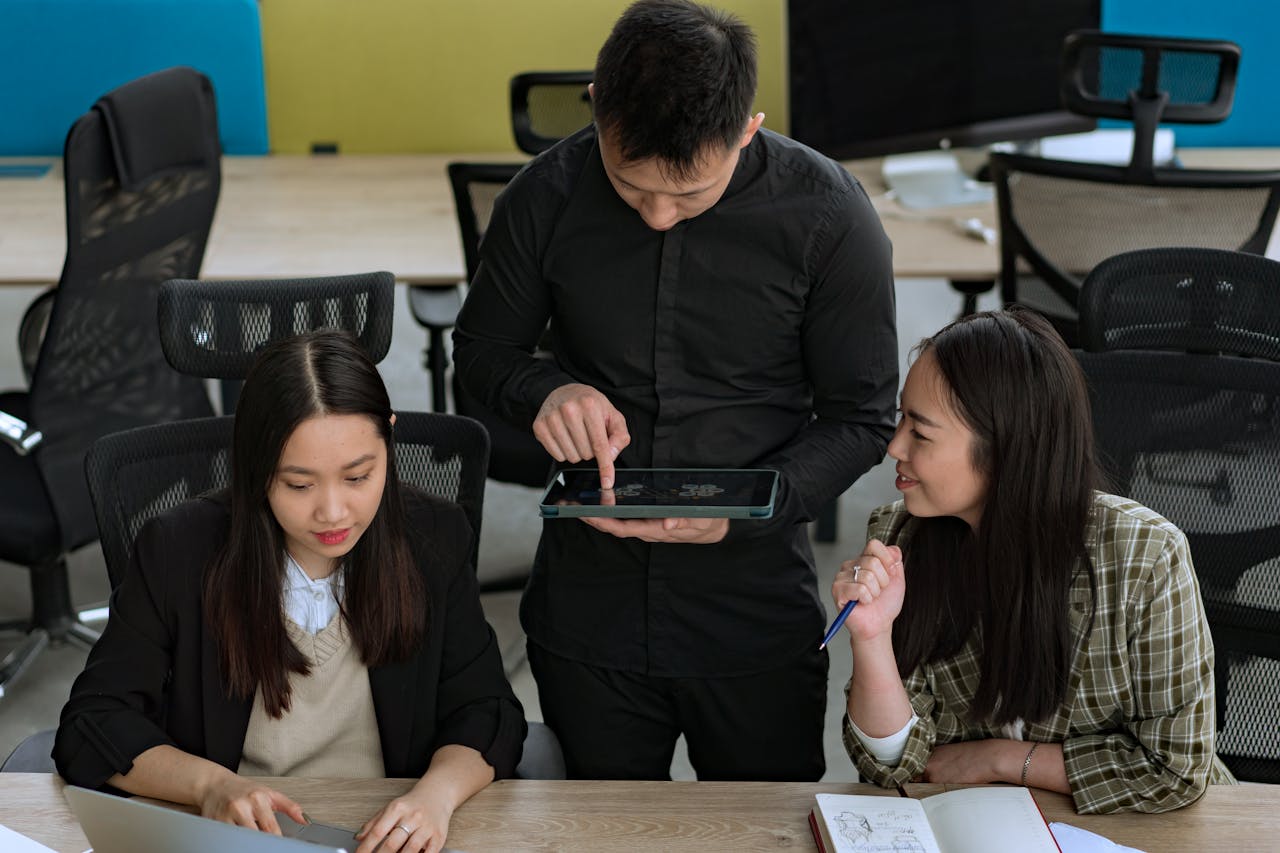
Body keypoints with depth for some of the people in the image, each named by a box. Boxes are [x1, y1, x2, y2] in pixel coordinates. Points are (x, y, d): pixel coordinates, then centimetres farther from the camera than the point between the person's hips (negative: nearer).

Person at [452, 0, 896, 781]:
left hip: (759, 621, -1)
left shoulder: (828, 216, -14)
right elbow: (482, 349, 6)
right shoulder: (546, 198, -9)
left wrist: (742, 510, -24)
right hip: (588, 608, 2)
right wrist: (543, 390, -17)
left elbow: (860, 418, -7)